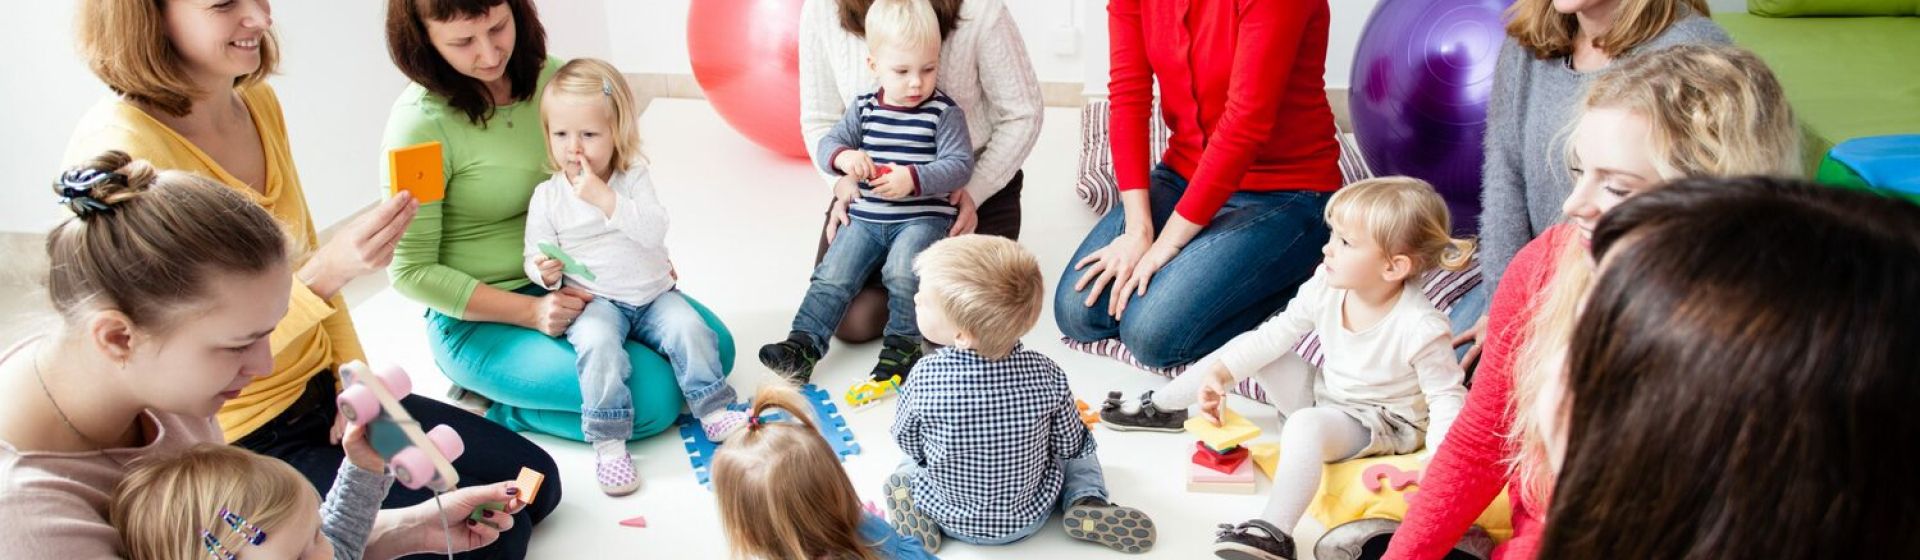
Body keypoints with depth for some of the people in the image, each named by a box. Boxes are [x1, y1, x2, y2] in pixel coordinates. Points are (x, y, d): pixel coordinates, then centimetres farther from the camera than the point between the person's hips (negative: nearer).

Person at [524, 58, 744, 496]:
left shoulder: (633, 177, 1)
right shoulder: (547, 197, 1)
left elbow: (654, 230, -14)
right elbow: (534, 258, 5)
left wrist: (604, 197, -22)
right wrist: (545, 271, -19)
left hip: (653, 294, 2)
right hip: (594, 302, -2)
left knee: (690, 328, -23)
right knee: (598, 344, -32)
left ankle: (713, 411, -4)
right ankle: (608, 442, -26)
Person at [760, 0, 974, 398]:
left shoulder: (944, 112, -3)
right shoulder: (864, 109, 7)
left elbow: (960, 165, -11)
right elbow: (826, 144, 4)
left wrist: (913, 179, -26)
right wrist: (843, 157, -21)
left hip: (923, 216, -4)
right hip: (865, 216, 4)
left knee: (902, 271, -28)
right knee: (833, 274, -10)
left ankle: (903, 345, -9)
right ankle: (803, 344, -6)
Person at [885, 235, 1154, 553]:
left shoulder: (925, 378, -27)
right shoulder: (1045, 375, -23)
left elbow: (907, 441, -9)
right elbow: (1069, 445, -9)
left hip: (950, 518, 0)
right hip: (1030, 516, 0)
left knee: (907, 463, 31)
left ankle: (915, 513, 5)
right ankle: (1087, 503, 1)